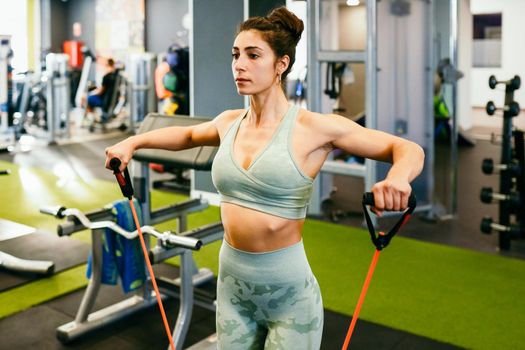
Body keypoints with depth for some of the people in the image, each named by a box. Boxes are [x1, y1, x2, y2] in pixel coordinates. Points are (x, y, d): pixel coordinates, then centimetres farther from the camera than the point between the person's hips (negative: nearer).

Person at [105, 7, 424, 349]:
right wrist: (133, 142, 15)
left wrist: (398, 176, -34)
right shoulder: (229, 122, 3)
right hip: (232, 283, 5)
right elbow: (187, 135, 26)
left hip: (289, 292, -5)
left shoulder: (314, 127, -14)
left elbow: (409, 149, -12)